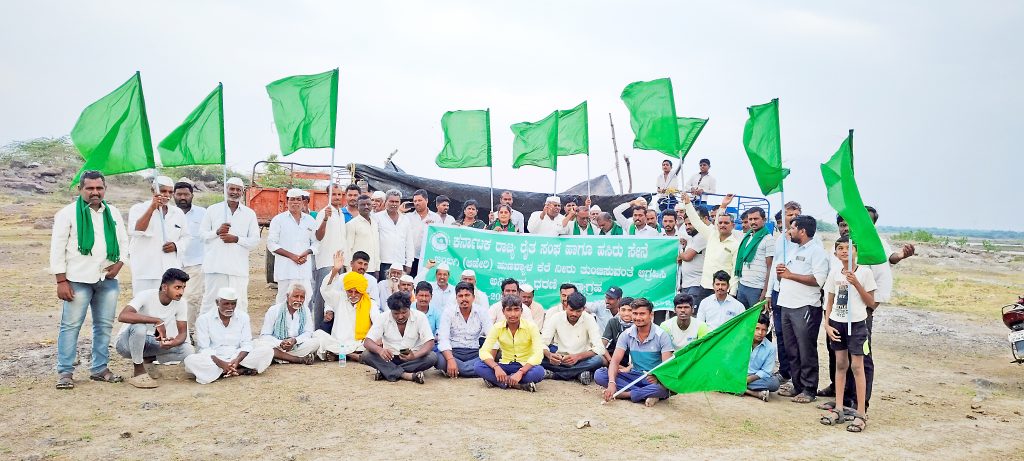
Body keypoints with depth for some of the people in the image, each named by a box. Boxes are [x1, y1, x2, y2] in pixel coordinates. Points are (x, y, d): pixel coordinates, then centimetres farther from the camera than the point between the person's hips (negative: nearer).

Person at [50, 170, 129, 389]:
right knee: (71, 325, -3)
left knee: (105, 325, 9)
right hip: (78, 279, -5)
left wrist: (119, 264, -2)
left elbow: (124, 242, 17)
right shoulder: (68, 213, -2)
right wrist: (61, 281, -9)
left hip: (107, 279, 5)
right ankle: (65, 372, 4)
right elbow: (57, 248, -4)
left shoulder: (113, 213, 12)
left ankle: (99, 368, 20)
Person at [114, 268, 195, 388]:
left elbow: (183, 332, -7)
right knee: (139, 326, -38)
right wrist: (157, 321, -42)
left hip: (149, 343, 4)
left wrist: (173, 343, -31)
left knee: (188, 351, -18)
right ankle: (138, 372, -17)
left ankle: (146, 360, 4)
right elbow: (122, 316, -39)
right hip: (126, 343, -4)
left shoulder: (181, 304, -9)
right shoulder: (146, 296, -24)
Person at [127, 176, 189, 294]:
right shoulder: (138, 209, 3)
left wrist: (176, 246, -2)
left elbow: (185, 237, 20)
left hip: (171, 271, 4)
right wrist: (152, 208, -21)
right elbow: (136, 231, -14)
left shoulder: (178, 213, 15)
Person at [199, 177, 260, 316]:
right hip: (215, 265, 0)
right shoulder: (213, 209, 8)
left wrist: (236, 239, -10)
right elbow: (202, 234, 8)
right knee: (210, 300, 2)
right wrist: (217, 232, -11)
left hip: (239, 267, 1)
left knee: (240, 302, 0)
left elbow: (255, 240, 5)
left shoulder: (250, 213, 9)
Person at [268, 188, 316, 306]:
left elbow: (316, 242, 16)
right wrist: (292, 256, -11)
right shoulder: (278, 219, 4)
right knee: (284, 299, -3)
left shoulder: (310, 220, 14)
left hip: (305, 268, 3)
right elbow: (271, 244, -1)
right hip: (285, 269, -3)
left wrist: (307, 253, -5)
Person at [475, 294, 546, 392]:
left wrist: (520, 372, -33)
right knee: (479, 367, -25)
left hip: (525, 366, -2)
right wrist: (496, 367, -33)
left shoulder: (531, 327, -10)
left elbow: (538, 354, -20)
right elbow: (484, 351, -13)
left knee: (539, 371, -36)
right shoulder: (497, 327, -5)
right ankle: (520, 385, -27)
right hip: (505, 366, 2)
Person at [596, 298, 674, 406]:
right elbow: (615, 360, -9)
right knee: (599, 375, -20)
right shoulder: (626, 335, 0)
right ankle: (646, 394, -24)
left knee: (664, 387, -40)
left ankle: (625, 394, -24)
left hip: (654, 378, -4)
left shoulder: (661, 336, -8)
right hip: (635, 376, 4)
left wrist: (658, 377, -39)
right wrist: (612, 382, -28)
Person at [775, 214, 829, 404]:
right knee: (791, 350, 12)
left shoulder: (817, 251, -7)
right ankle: (797, 386, 20)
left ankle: (809, 390, 4)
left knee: (806, 351, -3)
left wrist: (790, 275, -16)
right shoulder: (793, 251, 21)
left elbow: (818, 280, -19)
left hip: (805, 308, -9)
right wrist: (780, 273, 3)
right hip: (787, 306, 9)